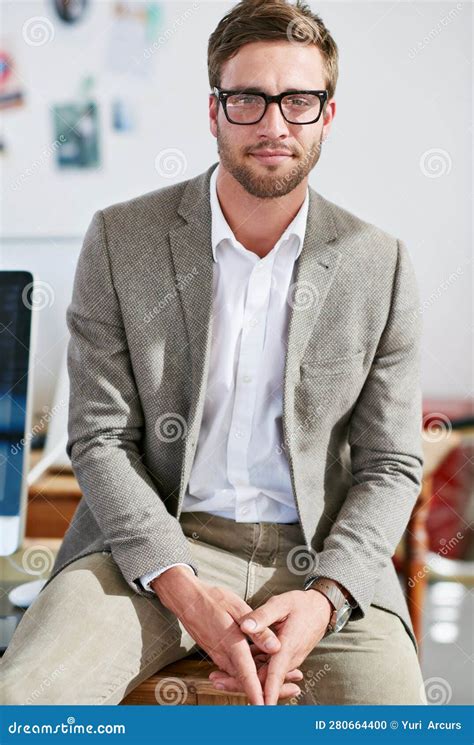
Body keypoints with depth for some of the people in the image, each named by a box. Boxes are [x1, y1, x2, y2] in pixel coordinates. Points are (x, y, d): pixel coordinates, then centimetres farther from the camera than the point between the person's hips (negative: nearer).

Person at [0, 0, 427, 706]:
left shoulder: (381, 264, 2)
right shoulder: (120, 239, 0)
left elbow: (390, 464, 4)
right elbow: (101, 438, -1)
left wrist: (324, 599, -14)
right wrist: (183, 591, -16)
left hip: (321, 560, 1)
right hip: (152, 542, 0)